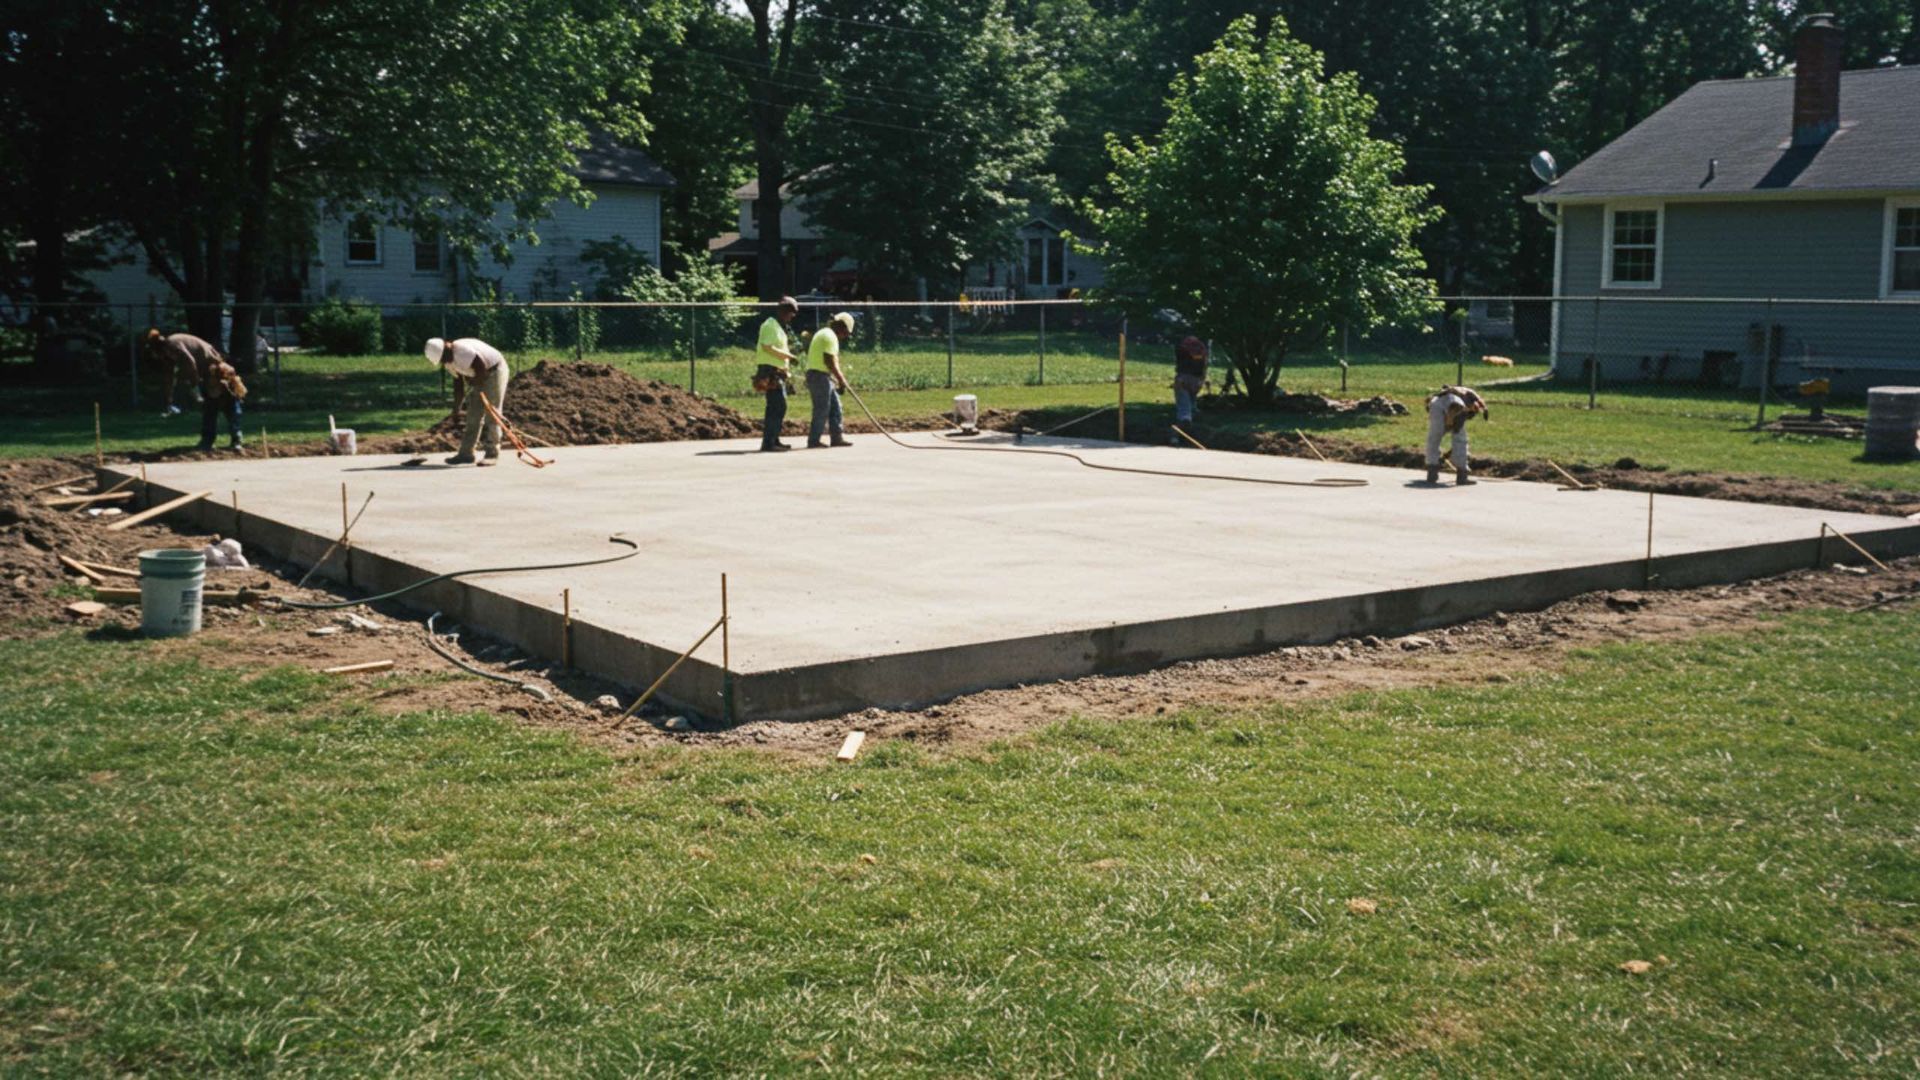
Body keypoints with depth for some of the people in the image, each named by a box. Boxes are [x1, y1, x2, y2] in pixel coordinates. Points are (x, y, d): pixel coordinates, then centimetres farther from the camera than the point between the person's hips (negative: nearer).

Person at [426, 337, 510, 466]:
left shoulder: (461, 351, -29)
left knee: (491, 414, -11)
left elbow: (482, 368, -29)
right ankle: (466, 453, 11)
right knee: (473, 416, 7)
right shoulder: (449, 361, 2)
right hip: (479, 379, 9)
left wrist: (475, 383, -11)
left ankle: (492, 455, -7)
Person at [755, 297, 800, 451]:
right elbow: (767, 347, -22)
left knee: (777, 407, 14)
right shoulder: (770, 325, -12)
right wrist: (788, 355, -18)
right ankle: (769, 442, -13)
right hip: (771, 372, -11)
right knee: (778, 407, -13)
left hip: (777, 373, 11)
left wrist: (787, 350, 9)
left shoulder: (777, 326, 20)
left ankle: (773, 440, 21)